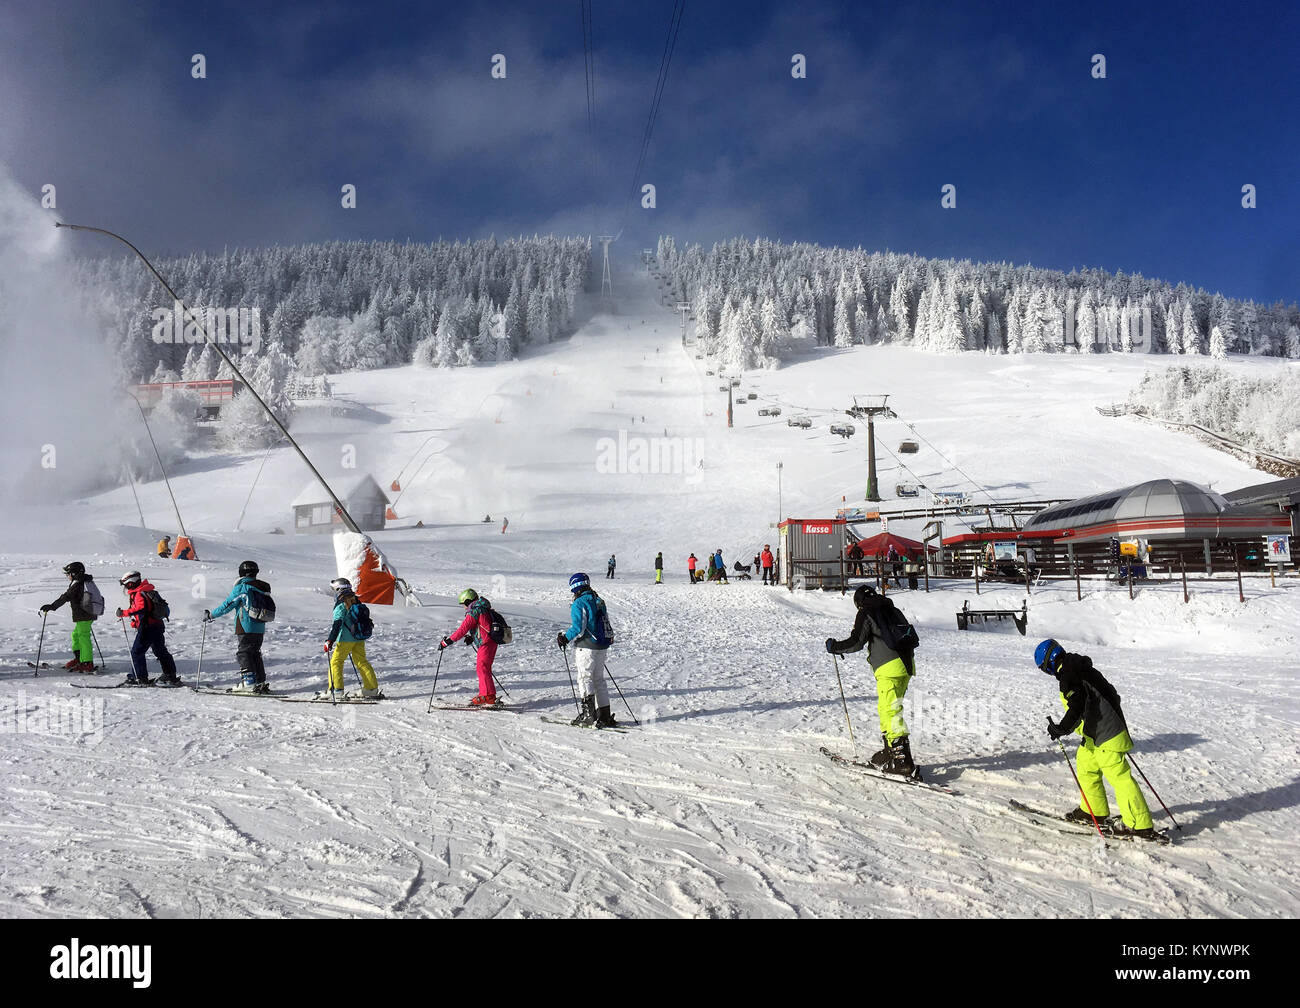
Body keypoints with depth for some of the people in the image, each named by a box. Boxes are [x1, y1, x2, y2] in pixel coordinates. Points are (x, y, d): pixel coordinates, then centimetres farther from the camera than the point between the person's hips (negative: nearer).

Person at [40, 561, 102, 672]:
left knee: (83, 637, -5)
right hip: (90, 614, 9)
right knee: (75, 635, 21)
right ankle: (78, 659, 27)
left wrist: (51, 606, -12)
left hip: (82, 616, -9)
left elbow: (65, 598, -17)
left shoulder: (76, 585, -14)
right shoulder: (88, 582, 12)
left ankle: (87, 664, -5)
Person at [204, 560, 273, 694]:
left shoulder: (241, 587, -10)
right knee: (255, 654, 14)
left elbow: (227, 605, -6)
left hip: (246, 628, -7)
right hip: (260, 629, 7)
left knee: (243, 653, 0)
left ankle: (249, 683, -4)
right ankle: (261, 683, 14)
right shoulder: (264, 587, 10)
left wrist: (211, 615, 7)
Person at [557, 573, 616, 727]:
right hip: (602, 646, 8)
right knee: (599, 679, 13)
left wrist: (565, 638, -4)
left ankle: (589, 715, -5)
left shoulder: (579, 604, -13)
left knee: (585, 678, -1)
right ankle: (605, 716, 15)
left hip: (586, 647, -8)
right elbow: (606, 625, 14)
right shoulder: (599, 601, 11)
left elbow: (578, 629, -18)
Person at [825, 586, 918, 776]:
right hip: (906, 664, 8)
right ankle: (890, 751, 26)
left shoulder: (866, 613, 0)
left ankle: (903, 761, -15)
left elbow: (855, 642, -7)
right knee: (885, 708, 19)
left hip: (889, 668, -8)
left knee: (890, 712, -8)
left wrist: (834, 646, 9)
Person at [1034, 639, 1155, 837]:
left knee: (1119, 777, -6)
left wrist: (1062, 729, -18)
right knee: (1086, 765, 20)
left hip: (1104, 735, -10)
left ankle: (1140, 825, -2)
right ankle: (1094, 810, 32)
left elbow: (1077, 708, -26)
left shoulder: (1069, 676, -17)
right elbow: (1110, 692, 21)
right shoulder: (1080, 668, 13)